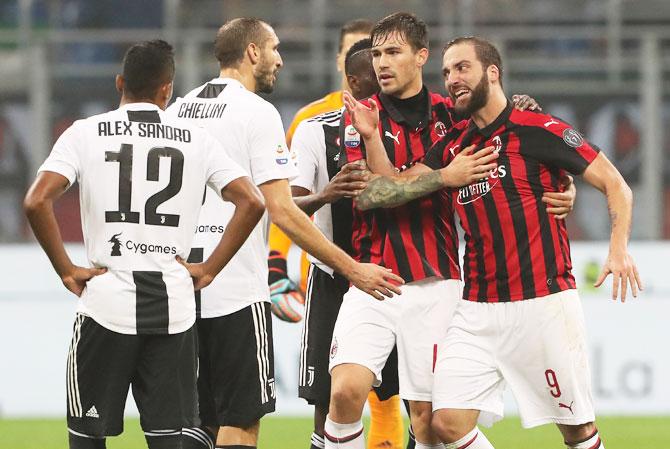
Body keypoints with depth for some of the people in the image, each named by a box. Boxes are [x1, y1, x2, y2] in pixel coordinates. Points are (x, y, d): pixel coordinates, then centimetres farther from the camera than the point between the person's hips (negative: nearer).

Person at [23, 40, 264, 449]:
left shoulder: (85, 133, 1)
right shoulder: (195, 139, 6)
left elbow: (37, 202, -11)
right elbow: (252, 202, 0)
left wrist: (66, 270, -2)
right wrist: (209, 269, 4)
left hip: (107, 298, -2)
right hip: (174, 307, 2)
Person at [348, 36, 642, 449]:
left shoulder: (539, 131, -5)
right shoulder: (451, 148, 12)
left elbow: (615, 185, -5)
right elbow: (389, 191, 11)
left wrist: (619, 248, -18)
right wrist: (372, 137, -1)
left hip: (544, 302, -5)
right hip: (478, 311, 5)